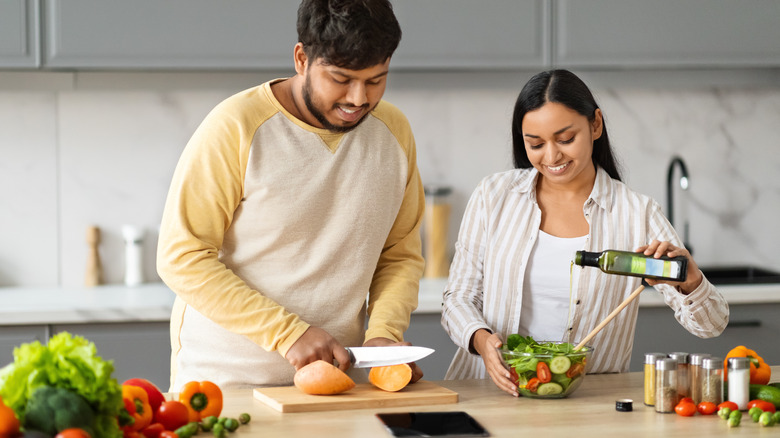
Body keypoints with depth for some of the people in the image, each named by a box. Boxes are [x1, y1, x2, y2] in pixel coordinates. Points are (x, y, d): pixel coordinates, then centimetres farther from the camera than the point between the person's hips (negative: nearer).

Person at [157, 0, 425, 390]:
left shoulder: (394, 132, 5)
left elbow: (401, 255, 12)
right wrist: (289, 333, -19)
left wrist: (384, 333, -7)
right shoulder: (236, 127, -12)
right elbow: (182, 257, -13)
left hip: (338, 378, 4)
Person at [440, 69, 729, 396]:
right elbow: (458, 299, 11)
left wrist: (690, 281, -19)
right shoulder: (494, 195, 8)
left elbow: (711, 326, 3)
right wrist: (481, 339, -11)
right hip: (491, 392, 2)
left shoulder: (636, 214, 3)